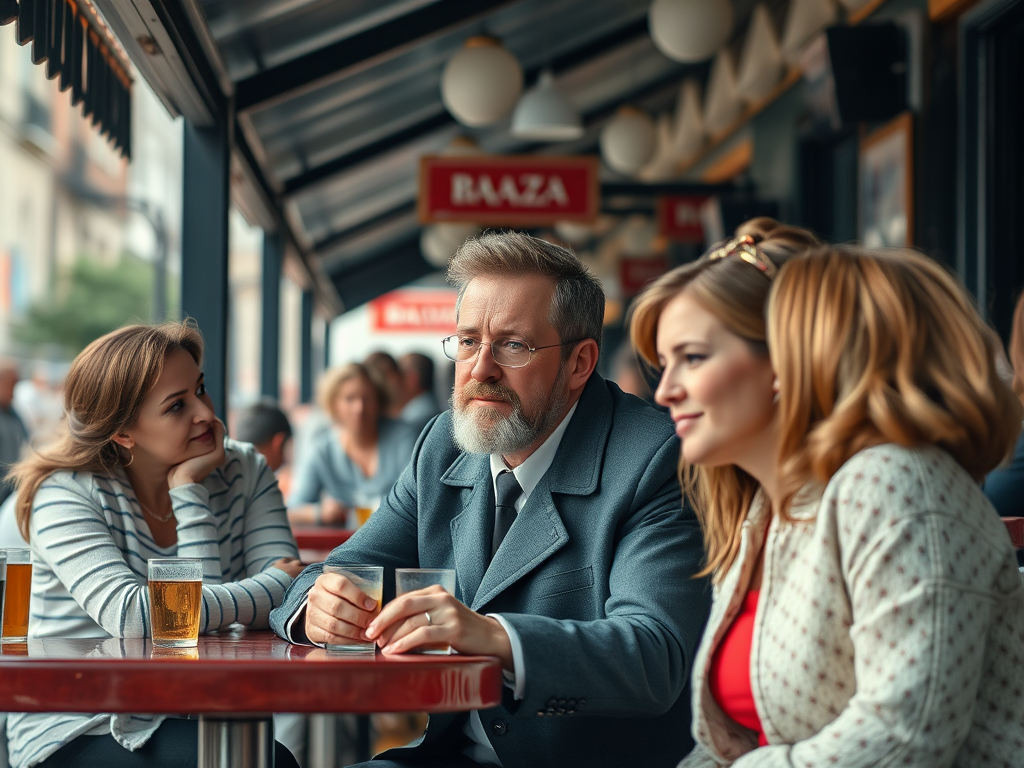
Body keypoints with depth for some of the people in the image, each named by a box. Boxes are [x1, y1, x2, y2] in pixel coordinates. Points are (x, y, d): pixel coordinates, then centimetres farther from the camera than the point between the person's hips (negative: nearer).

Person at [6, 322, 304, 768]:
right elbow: (131, 615, -25)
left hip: (187, 727, 5)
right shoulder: (67, 495, -9)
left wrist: (190, 495, -13)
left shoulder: (244, 472, 4)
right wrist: (276, 587, -19)